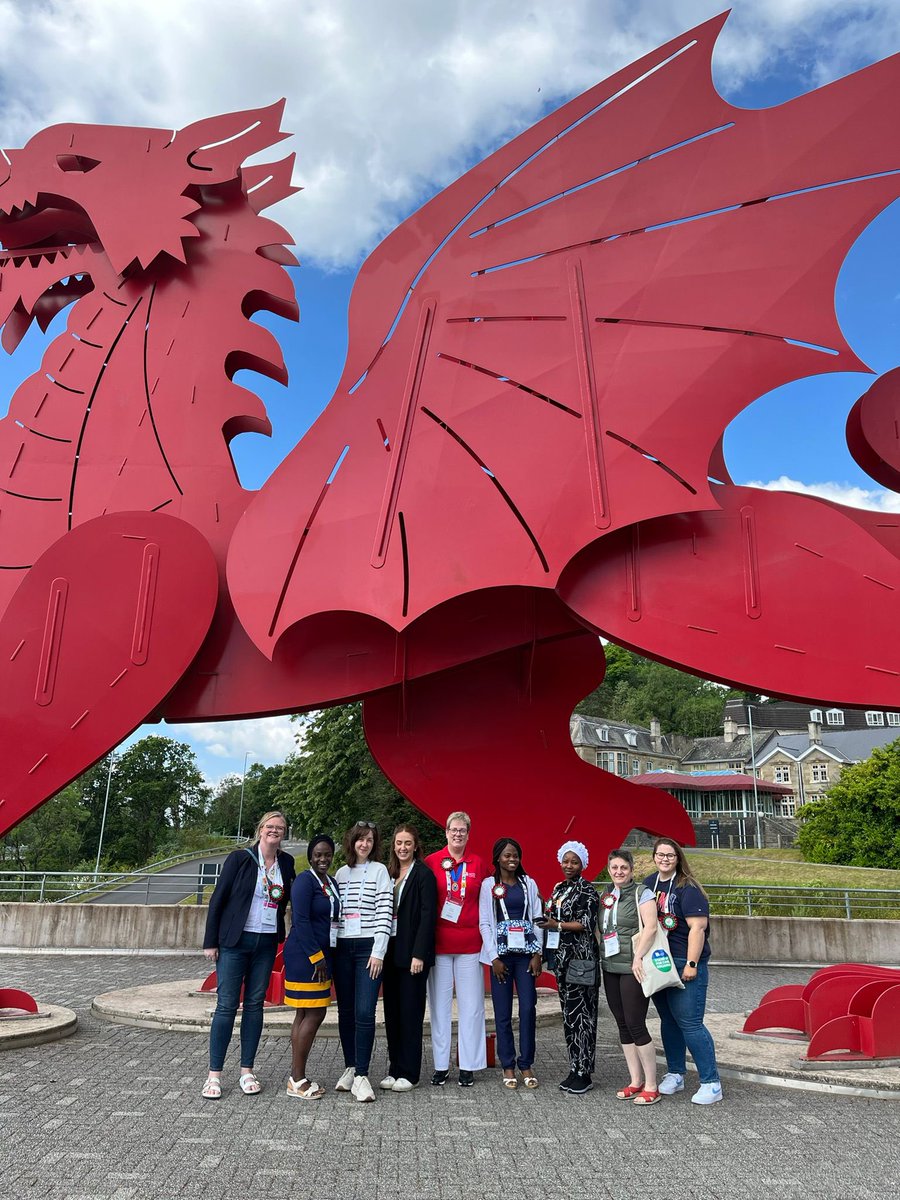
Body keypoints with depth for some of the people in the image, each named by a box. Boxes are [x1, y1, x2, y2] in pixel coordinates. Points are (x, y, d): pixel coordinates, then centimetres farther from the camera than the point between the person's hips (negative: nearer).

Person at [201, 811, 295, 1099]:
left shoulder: (286, 863, 5)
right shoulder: (239, 858, -7)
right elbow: (218, 899, -5)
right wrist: (210, 942, -7)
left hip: (267, 944, 4)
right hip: (235, 942, -4)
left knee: (255, 1004, 9)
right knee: (226, 1005, -1)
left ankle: (247, 1071, 18)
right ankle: (214, 1075, 8)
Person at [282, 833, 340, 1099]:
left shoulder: (332, 883, 15)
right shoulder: (305, 880, -11)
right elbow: (300, 921, -17)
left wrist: (325, 957, 12)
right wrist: (315, 956, -16)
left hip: (321, 955, 8)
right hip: (304, 956, -8)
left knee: (305, 1015, 10)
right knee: (314, 1014, -7)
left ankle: (297, 1078, 15)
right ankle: (297, 1081, 0)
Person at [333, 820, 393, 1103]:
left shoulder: (379, 870, 1)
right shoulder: (341, 872, 12)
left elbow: (384, 912, -5)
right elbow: (334, 911, 14)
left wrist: (378, 951, -12)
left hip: (368, 948, -4)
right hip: (342, 948, 4)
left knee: (364, 1013, -10)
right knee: (345, 1012, 8)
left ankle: (362, 1075, -4)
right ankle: (350, 1068, 20)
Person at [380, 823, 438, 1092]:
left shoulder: (423, 875, -8)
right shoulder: (389, 873, 11)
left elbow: (428, 916, -13)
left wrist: (419, 954, -18)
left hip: (412, 953, -6)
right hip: (390, 951, 6)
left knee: (410, 1013, 1)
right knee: (392, 1012, 11)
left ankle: (409, 1074, 10)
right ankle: (395, 1069, 21)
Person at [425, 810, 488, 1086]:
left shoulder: (478, 864, 6)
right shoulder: (431, 862, 1)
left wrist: (485, 935, 1)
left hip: (469, 943, 1)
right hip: (438, 943, -1)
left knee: (471, 1005, 3)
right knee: (440, 1004, 5)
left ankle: (468, 1066, 13)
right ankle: (441, 1066, 15)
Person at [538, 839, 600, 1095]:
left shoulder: (586, 890, -7)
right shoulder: (558, 888, 15)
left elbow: (587, 924, -13)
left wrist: (557, 925, -16)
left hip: (580, 958, -7)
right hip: (561, 956, 7)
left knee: (579, 1014, -5)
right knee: (568, 1013, 10)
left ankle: (584, 1074, 1)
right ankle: (575, 1069, 17)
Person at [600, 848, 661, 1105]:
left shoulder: (642, 893, -7)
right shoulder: (606, 896, 12)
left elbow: (650, 927, -17)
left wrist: (638, 957, -22)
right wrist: (601, 954, 8)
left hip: (632, 969, -7)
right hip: (610, 968, 7)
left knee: (636, 1025, -7)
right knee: (623, 1025, 11)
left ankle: (651, 1086, 3)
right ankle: (635, 1081, 20)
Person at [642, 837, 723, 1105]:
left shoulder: (687, 888, -11)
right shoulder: (649, 884, 9)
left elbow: (698, 926, -17)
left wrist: (691, 964, -20)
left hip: (684, 964, -7)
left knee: (689, 1023, -6)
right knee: (668, 1020, 15)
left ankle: (711, 1083, 4)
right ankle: (675, 1075, 28)